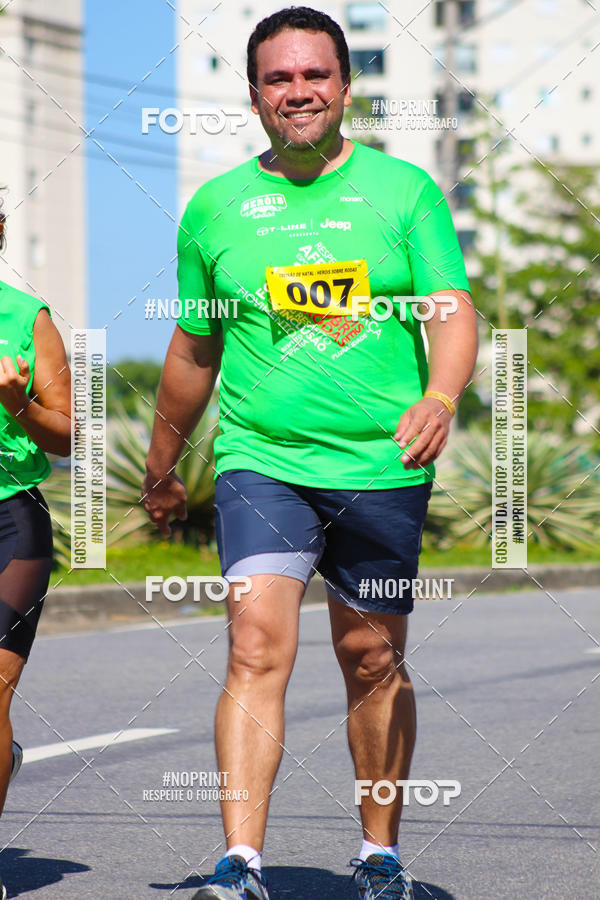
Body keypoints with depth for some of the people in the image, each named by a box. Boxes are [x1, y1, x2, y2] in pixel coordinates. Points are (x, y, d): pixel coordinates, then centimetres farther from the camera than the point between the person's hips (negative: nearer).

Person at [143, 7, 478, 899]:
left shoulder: (404, 189, 3)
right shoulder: (215, 206, 7)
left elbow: (454, 314, -4)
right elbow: (194, 352, 17)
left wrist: (440, 396, -25)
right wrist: (162, 467, 24)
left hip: (383, 466, 0)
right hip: (262, 460, 0)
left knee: (373, 661, 9)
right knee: (258, 647, -16)